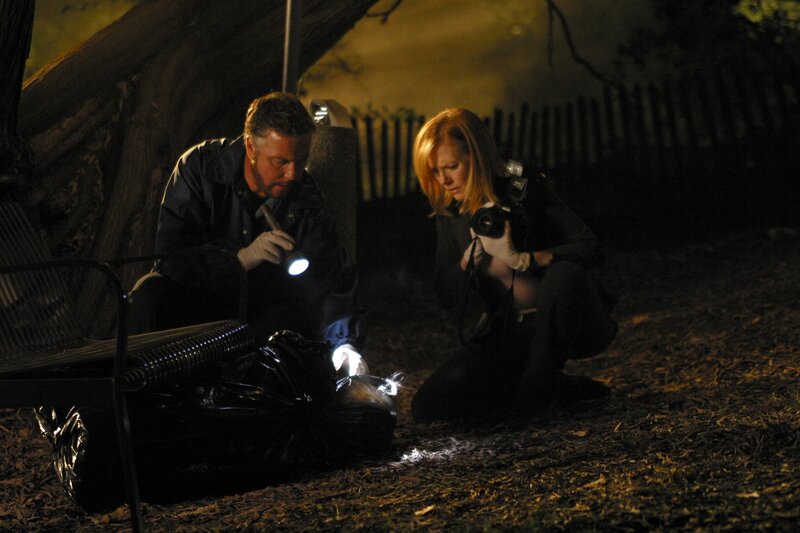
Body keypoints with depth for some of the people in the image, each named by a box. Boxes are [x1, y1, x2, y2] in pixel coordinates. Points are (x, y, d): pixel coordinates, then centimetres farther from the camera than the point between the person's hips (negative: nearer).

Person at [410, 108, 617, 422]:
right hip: (509, 335, 4)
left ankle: (536, 389, -18)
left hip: (565, 325, -4)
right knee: (426, 406, -15)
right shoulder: (450, 214, 4)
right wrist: (475, 250, -16)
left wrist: (523, 259, -32)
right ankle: (552, 389, -4)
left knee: (566, 273, -39)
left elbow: (591, 249, -18)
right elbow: (447, 295, 2)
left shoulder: (526, 189, -9)